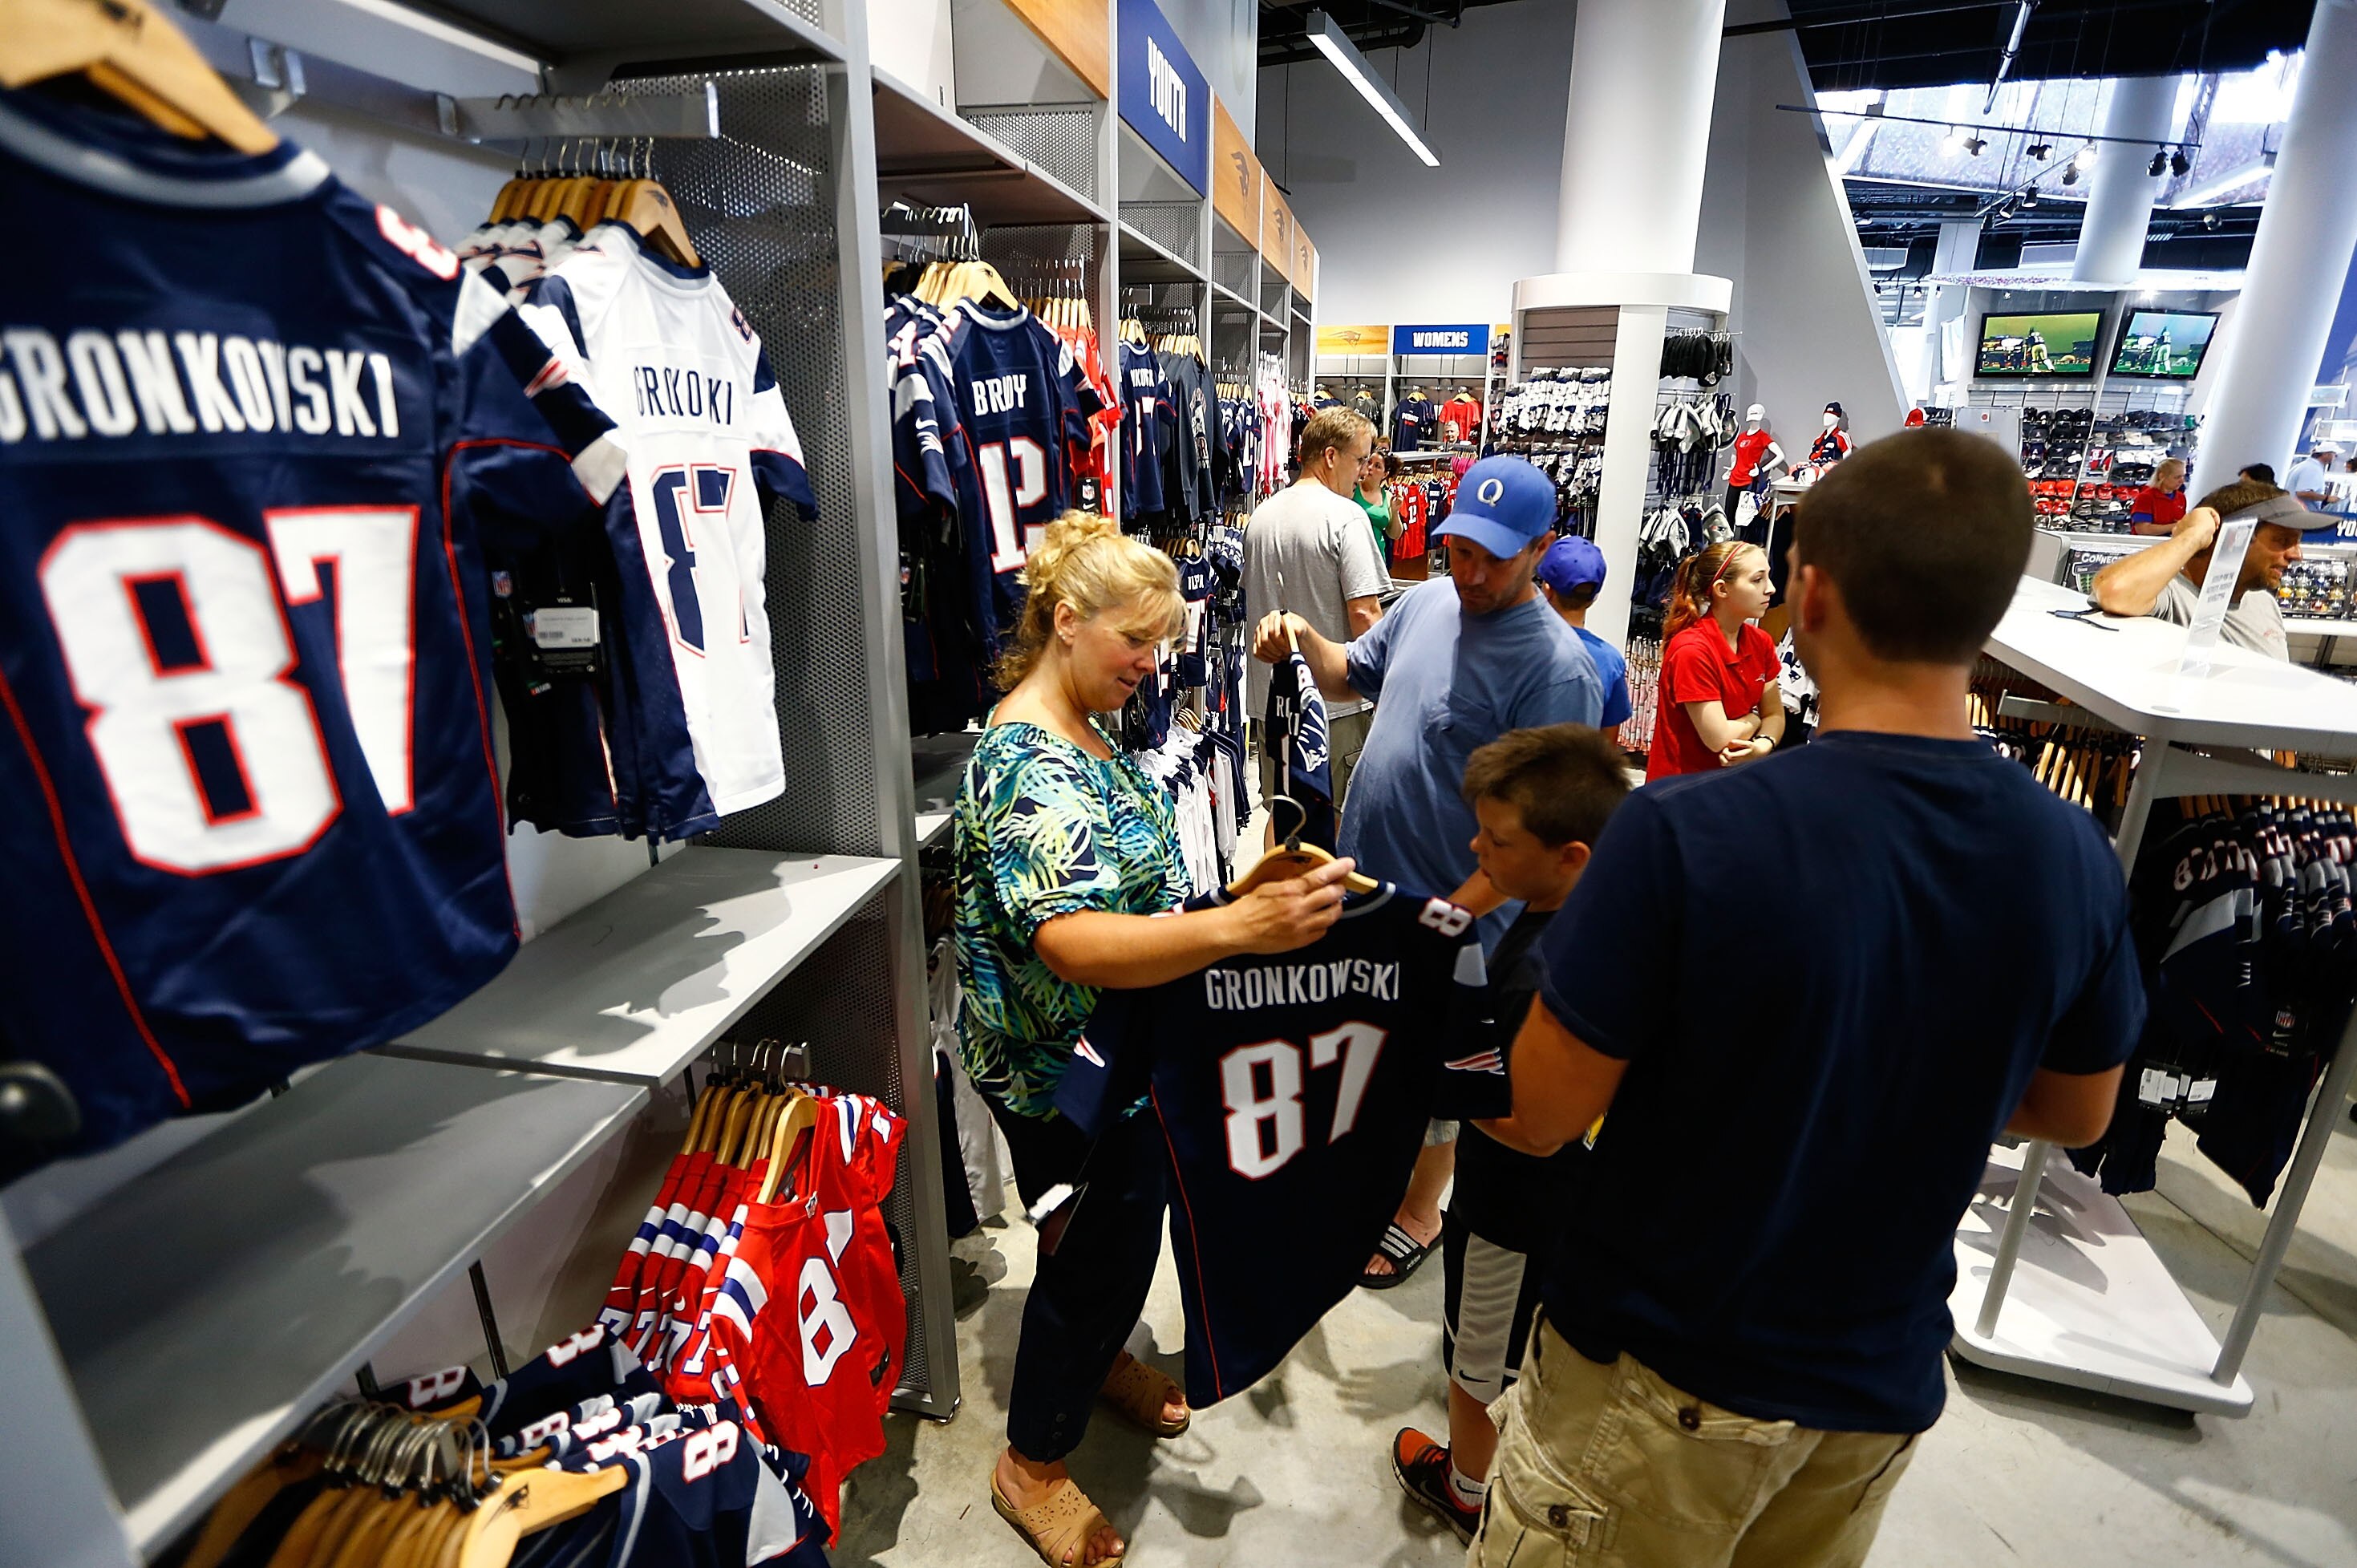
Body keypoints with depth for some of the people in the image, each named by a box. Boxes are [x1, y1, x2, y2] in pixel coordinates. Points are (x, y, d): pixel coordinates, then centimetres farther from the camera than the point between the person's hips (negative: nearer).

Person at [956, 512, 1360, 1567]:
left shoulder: (1084, 731, 3)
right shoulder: (1025, 766, -30)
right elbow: (1072, 942, -42)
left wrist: (1240, 914, 18)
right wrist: (1241, 929, -53)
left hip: (1114, 1054, 9)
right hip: (1062, 1077, -9)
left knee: (1123, 1237, 27)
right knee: (1098, 1254, 10)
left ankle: (1101, 1359, 55)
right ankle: (1031, 1466, 35)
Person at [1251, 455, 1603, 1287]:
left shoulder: (1558, 670, -23)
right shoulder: (1426, 600, -1)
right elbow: (1352, 677, 15)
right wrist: (1306, 638, -5)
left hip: (1451, 917, -6)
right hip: (1359, 880, 7)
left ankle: (1420, 1211, 42)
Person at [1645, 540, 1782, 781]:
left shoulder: (1761, 642, 1)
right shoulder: (1691, 649, -22)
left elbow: (1775, 715, 6)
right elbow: (1719, 739, -22)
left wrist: (1763, 745, -15)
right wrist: (1754, 719, -2)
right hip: (1679, 785, -6)